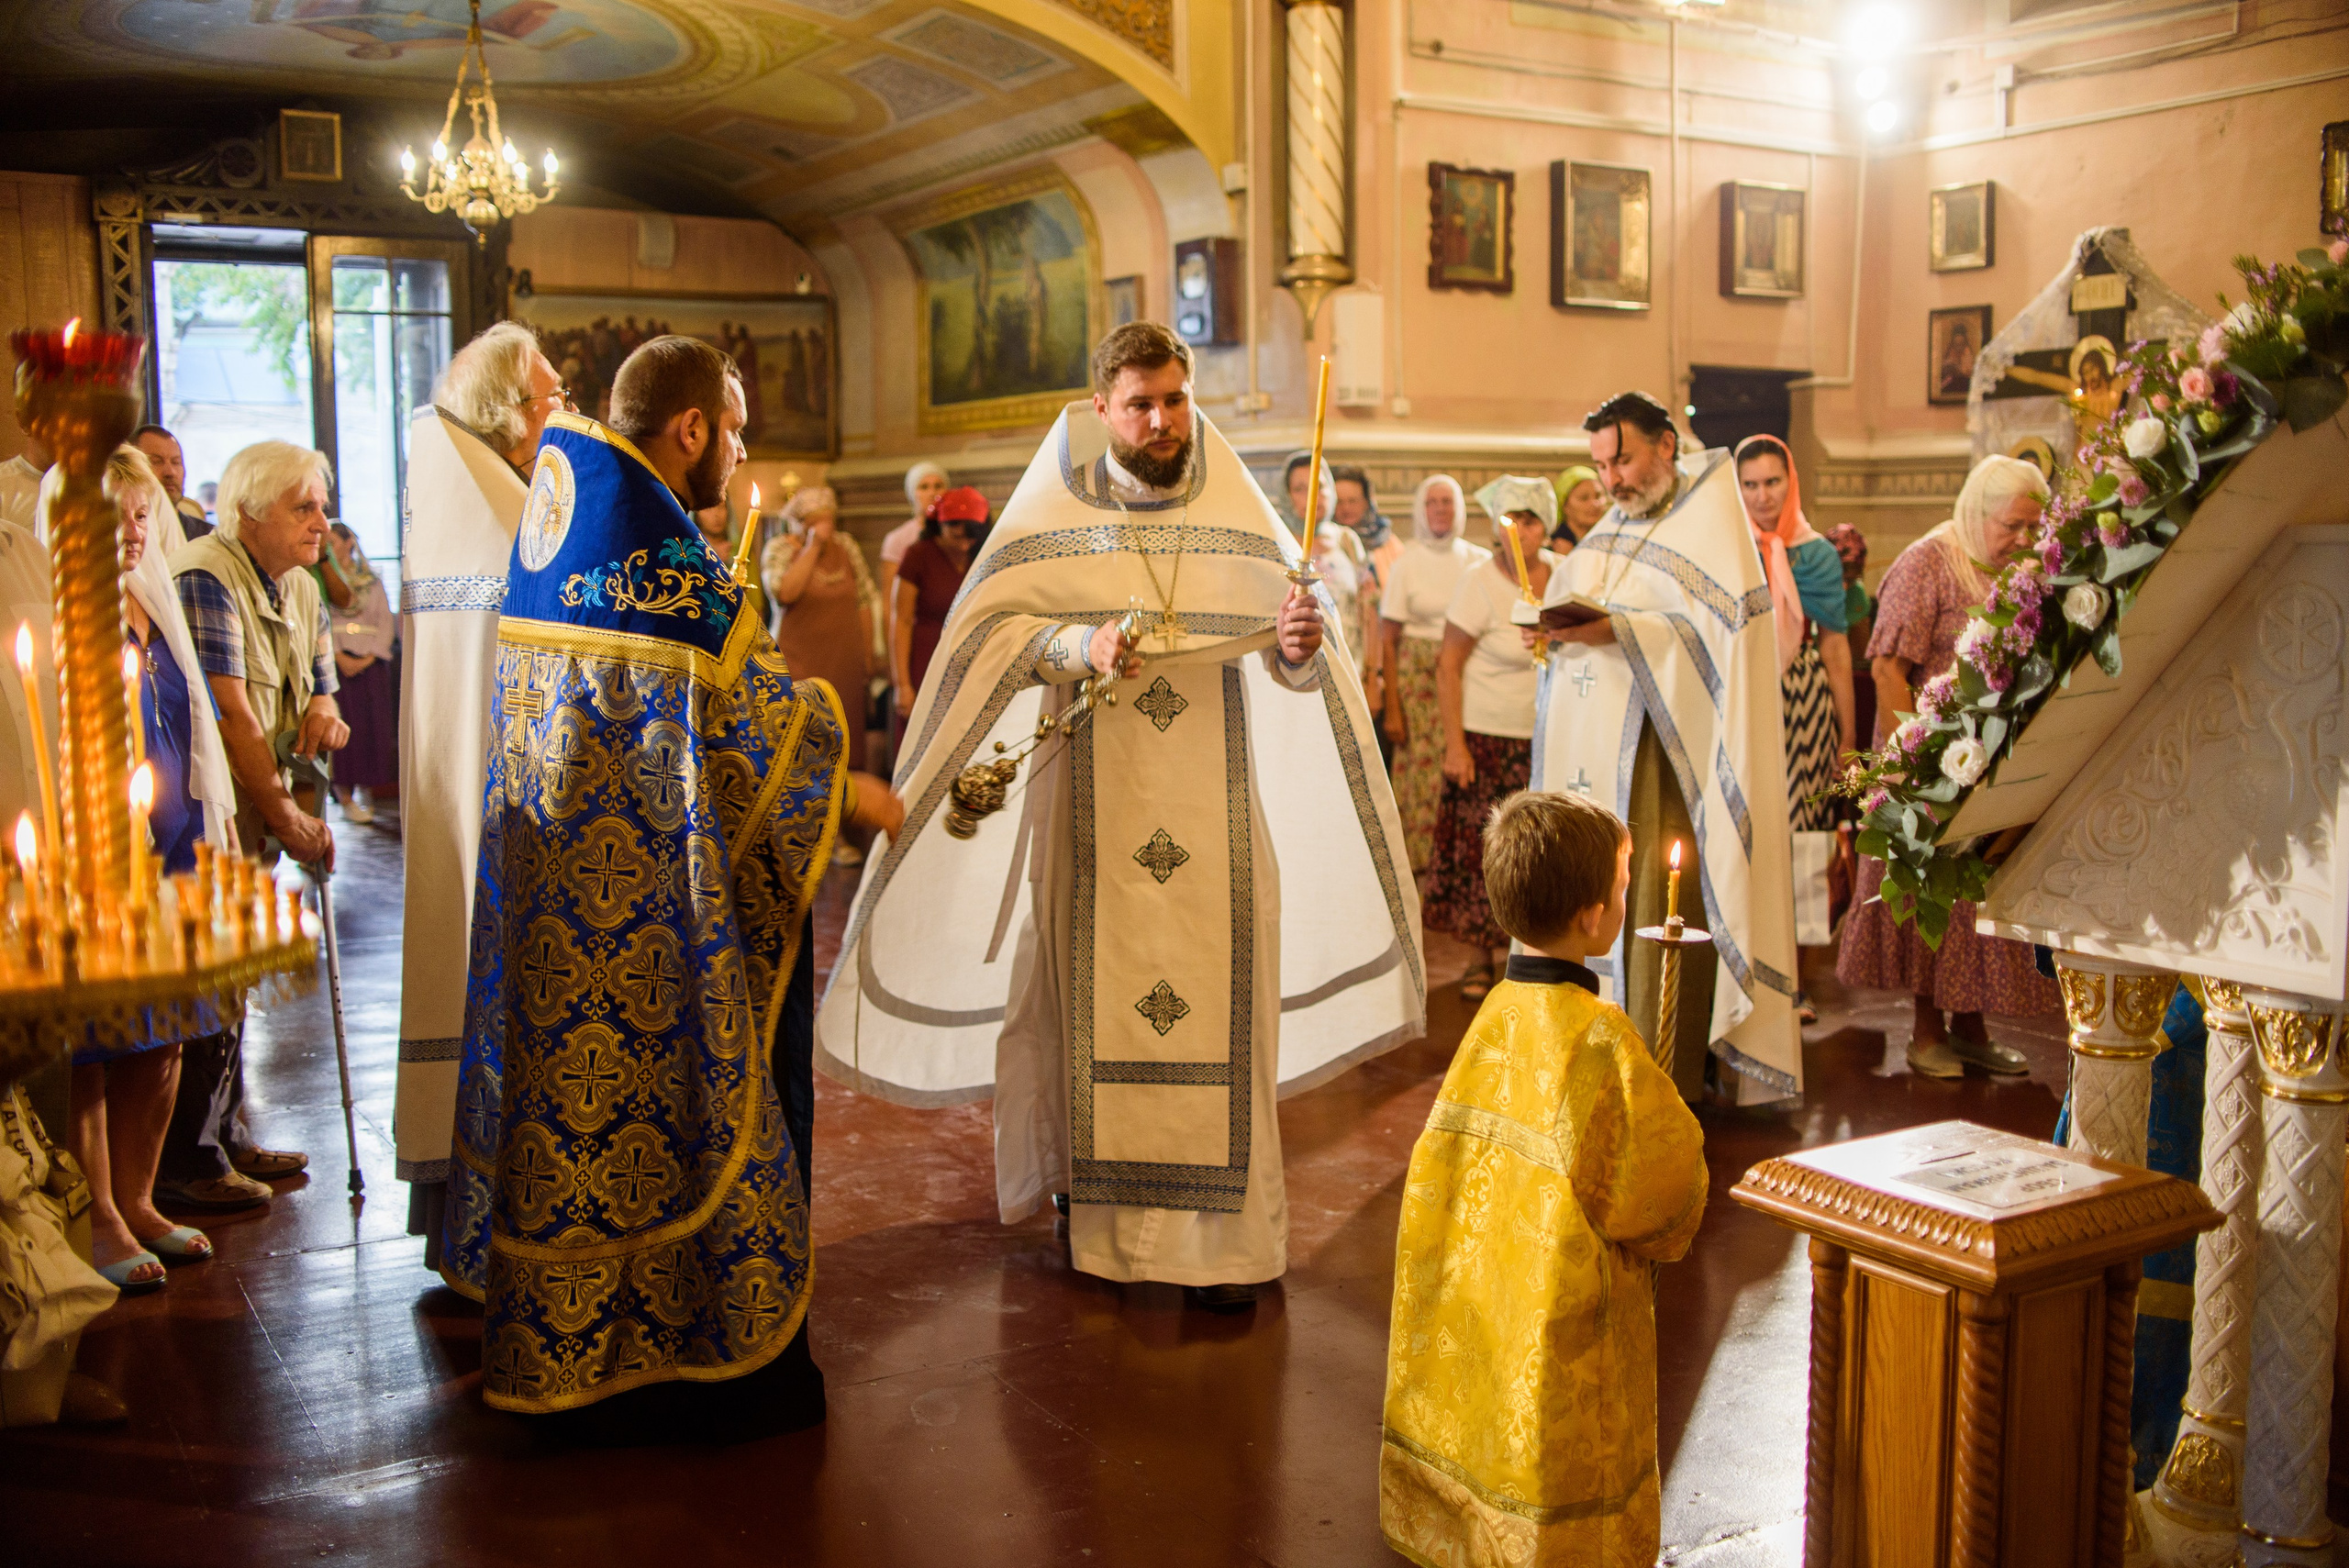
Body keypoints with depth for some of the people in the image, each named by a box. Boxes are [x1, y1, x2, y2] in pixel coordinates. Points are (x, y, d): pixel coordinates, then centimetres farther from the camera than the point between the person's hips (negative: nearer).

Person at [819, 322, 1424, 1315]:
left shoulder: (1238, 516, 5)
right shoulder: (1053, 515, 3)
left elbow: (1289, 667, 0)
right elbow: (987, 627, -7)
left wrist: (1301, 644, -24)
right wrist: (1080, 643, -24)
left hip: (1213, 819, 1)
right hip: (1093, 812, 0)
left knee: (1218, 1005, -1)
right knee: (1092, 999, 3)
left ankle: (1225, 1233, 7)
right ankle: (1094, 1210, 20)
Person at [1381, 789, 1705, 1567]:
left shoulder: (1495, 1014, -3)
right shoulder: (1599, 1037, -23)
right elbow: (1662, 1179, -18)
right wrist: (1665, 1225, 5)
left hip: (1480, 1299, 6)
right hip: (1569, 1320, -6)